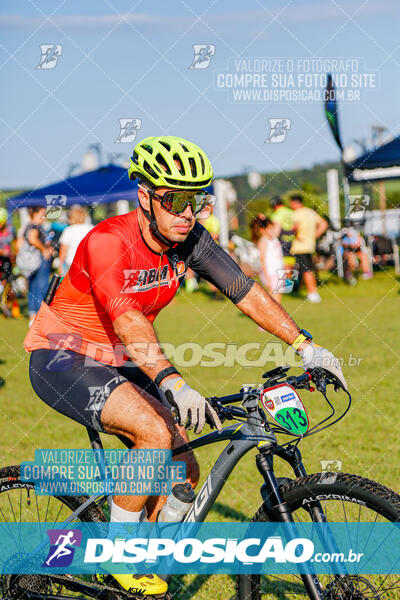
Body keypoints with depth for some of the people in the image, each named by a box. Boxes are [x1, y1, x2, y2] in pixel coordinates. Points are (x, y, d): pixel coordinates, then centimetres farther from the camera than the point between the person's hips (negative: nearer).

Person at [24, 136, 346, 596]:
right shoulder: (107, 242, -29)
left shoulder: (189, 241, -9)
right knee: (158, 433, -29)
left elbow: (246, 291, -7)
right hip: (62, 357, -7)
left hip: (117, 363, 7)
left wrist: (304, 345, -18)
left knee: (183, 472, -4)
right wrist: (172, 383, -57)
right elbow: (127, 321, -43)